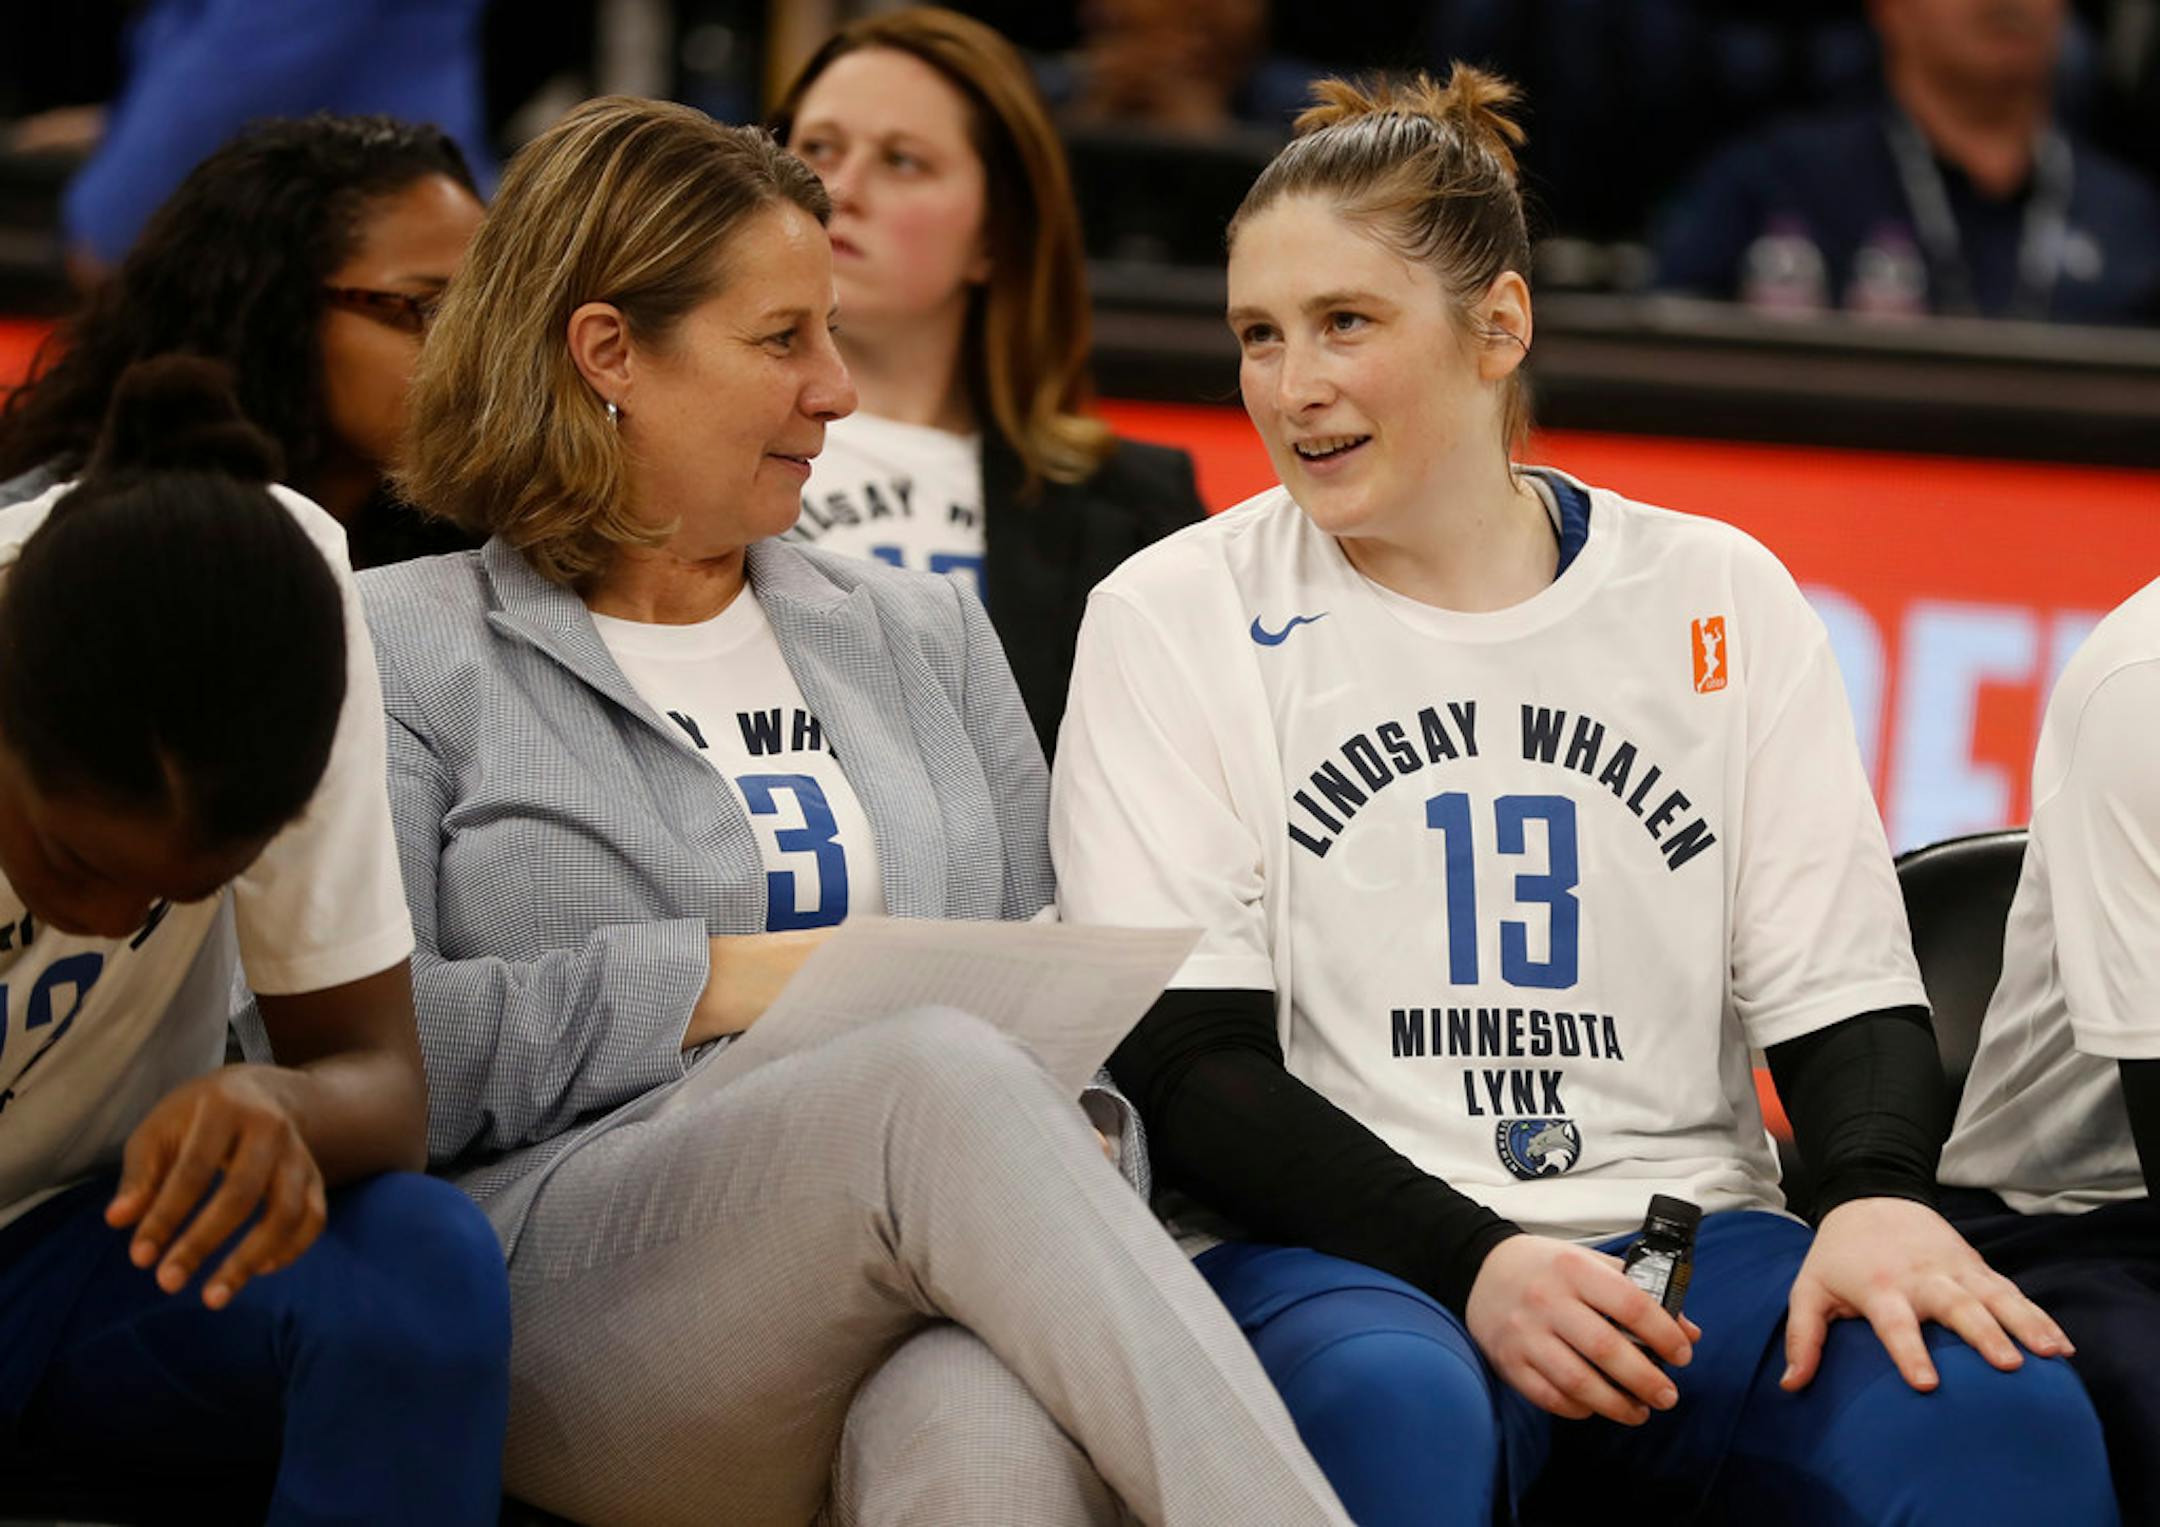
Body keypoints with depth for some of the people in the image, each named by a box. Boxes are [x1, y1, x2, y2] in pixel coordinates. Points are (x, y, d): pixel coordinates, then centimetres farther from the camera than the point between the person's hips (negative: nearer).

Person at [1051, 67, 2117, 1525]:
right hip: (1334, 1255, -1)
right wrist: (1473, 1264, -18)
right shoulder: (1172, 621, 6)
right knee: (1393, 1403, -40)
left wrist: (1879, 1197, -15)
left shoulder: (1721, 598, 13)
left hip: (1684, 1233, 2)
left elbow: (1845, 990, 10)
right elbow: (1184, 1063, -2)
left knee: (2003, 1407, -31)